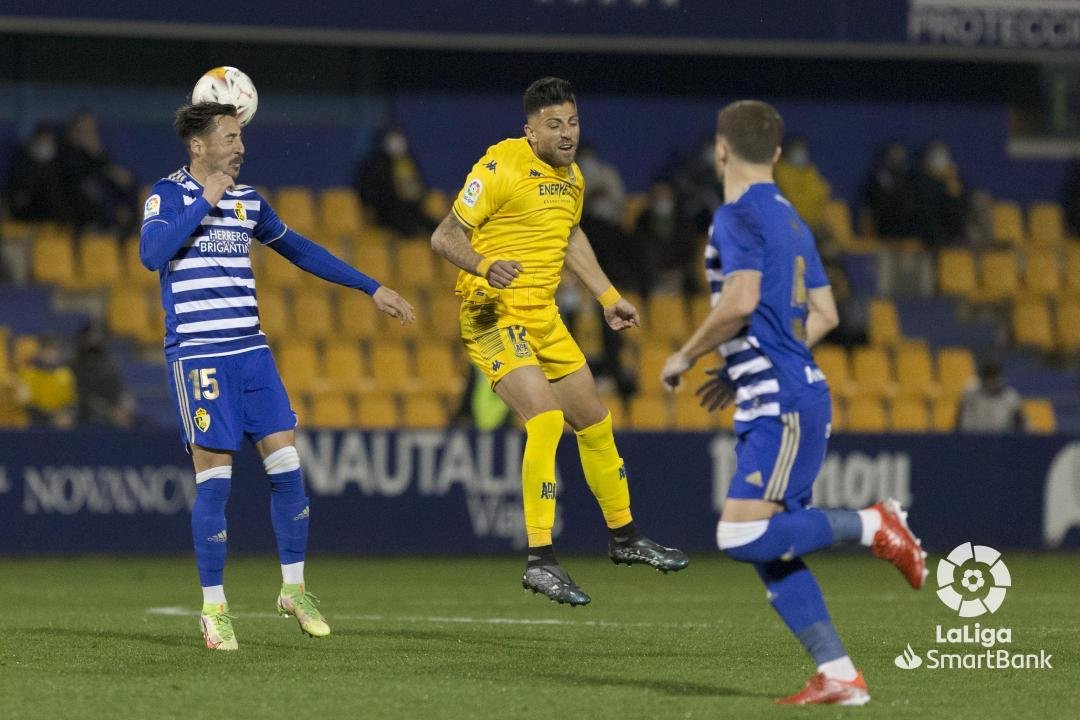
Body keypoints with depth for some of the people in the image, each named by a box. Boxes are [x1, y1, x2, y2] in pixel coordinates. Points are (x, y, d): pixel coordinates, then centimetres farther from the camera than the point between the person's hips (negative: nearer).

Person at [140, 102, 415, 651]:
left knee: (286, 466, -1)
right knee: (214, 478, -7)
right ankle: (214, 607, 3)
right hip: (197, 355, -6)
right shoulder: (169, 194, -4)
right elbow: (151, 253, -22)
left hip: (250, 353, 6)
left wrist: (372, 288, 24)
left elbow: (299, 250, 24)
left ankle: (294, 588, 14)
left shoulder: (248, 202, 13)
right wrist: (205, 201, -18)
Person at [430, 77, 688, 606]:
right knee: (545, 416, -24)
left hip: (542, 316, 8)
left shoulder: (570, 175, 9)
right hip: (496, 316, -8)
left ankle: (624, 537, 37)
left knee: (594, 421, 16)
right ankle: (540, 561, -22)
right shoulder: (501, 167, -15)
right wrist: (485, 267, -36)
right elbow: (444, 236, -17)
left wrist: (607, 297, 27)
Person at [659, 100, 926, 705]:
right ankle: (840, 677, 0)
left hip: (781, 405, -9)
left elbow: (741, 301, -22)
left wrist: (686, 357, -7)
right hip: (791, 397, 9)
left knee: (743, 537, -16)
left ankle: (875, 525, -10)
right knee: (771, 553, 6)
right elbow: (824, 315, 22)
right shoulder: (790, 219, 19)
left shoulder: (738, 216, -9)